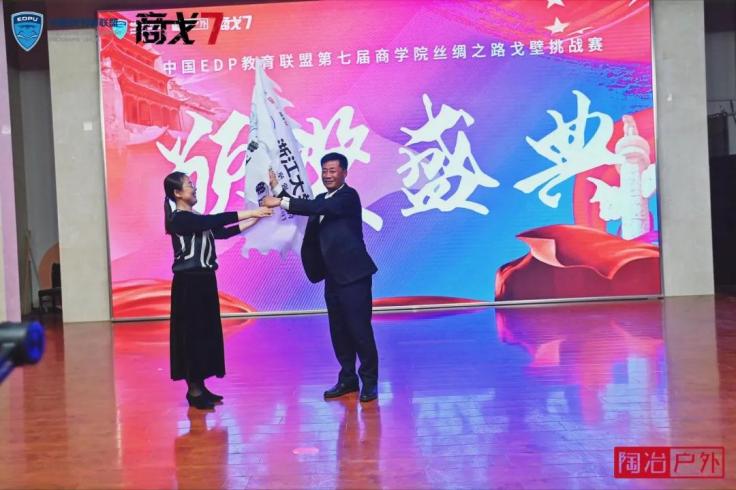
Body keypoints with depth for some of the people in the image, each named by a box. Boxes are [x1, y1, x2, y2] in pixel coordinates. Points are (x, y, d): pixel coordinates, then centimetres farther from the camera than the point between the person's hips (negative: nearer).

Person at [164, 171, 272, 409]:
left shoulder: (195, 218, 14)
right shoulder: (179, 218, -14)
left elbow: (223, 231, 11)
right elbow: (215, 220, -25)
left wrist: (253, 220, 4)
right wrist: (251, 212, -24)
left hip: (203, 280, 9)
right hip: (189, 282, -9)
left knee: (205, 332, 11)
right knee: (193, 333, -3)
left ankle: (199, 387, 18)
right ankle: (193, 390, 5)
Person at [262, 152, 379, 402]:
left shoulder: (349, 196, -11)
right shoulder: (321, 199, 17)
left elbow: (319, 208, -25)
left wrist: (281, 202, -29)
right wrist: (277, 189, 2)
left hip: (354, 275, -8)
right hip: (333, 276, 8)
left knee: (360, 329, -5)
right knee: (339, 331, 11)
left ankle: (370, 381, 6)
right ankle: (348, 378, 22)